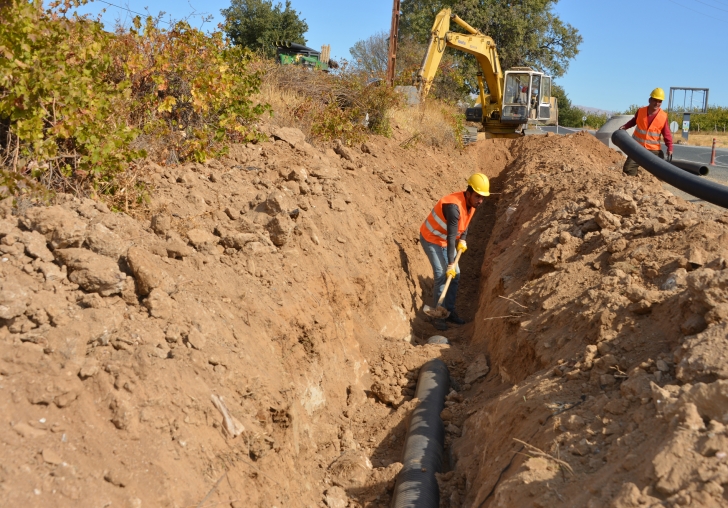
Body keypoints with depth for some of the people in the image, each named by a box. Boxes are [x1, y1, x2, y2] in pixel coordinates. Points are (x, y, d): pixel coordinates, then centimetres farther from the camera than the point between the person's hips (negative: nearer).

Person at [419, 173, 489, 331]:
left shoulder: (471, 203, -7)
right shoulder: (454, 206, -34)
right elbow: (451, 236, -34)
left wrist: (462, 240, -6)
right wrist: (450, 263, -33)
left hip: (445, 240, 9)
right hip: (431, 239, -9)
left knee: (455, 275, 8)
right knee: (441, 275, -15)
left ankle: (449, 311, 19)